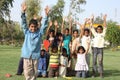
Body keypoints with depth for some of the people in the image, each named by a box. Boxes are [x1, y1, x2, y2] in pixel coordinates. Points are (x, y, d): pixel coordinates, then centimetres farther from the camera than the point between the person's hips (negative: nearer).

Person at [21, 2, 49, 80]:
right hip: (27, 56, -1)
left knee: (35, 73, 8)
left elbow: (44, 25, -5)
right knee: (28, 73, 2)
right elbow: (24, 23, -6)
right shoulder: (27, 32, 3)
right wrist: (23, 12, -20)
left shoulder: (39, 32, 3)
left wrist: (46, 14, -19)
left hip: (35, 56, 1)